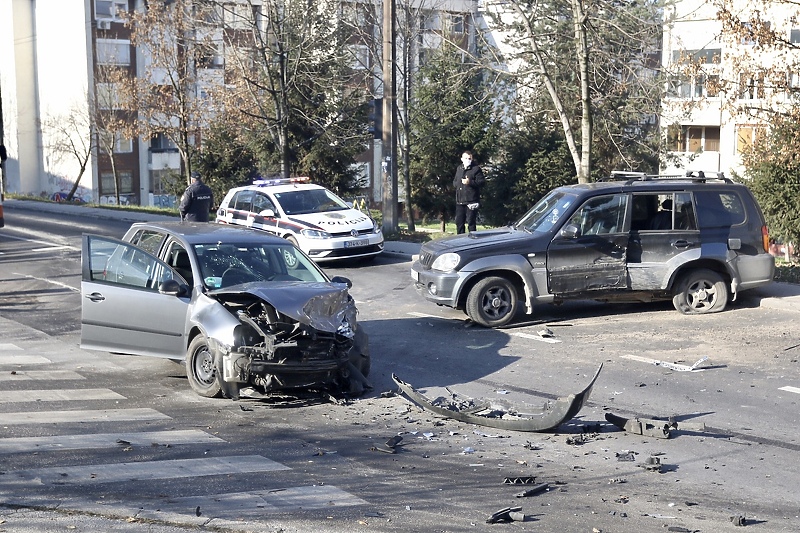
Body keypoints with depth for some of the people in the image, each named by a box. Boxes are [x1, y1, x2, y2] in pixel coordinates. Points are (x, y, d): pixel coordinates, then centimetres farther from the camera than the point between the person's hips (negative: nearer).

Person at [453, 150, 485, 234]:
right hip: (460, 201, 6)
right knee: (459, 222, 10)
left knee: (471, 222, -3)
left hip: (471, 201, -6)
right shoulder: (459, 168, 18)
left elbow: (481, 182, -9)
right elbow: (454, 181, 27)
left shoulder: (476, 169, -3)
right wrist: (457, 183, 5)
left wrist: (470, 182, -20)